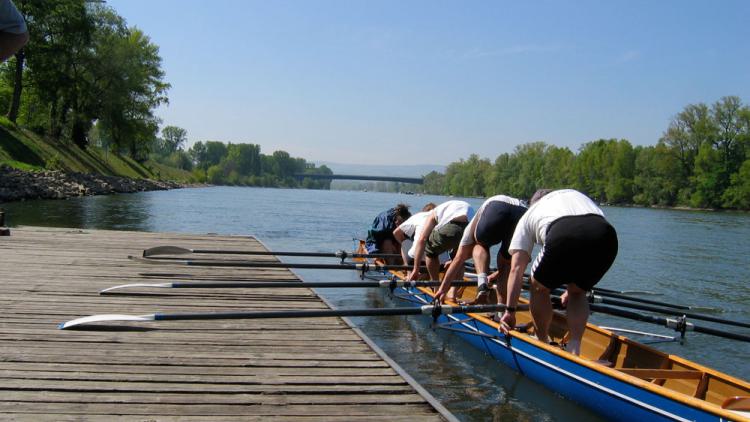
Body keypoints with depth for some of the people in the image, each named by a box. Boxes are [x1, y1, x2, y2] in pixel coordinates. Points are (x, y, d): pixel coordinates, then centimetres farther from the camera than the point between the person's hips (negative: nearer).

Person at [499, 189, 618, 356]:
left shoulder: (528, 215, 33)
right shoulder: (575, 194, 44)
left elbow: (517, 268, 24)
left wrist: (510, 310, 26)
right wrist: (571, 290, 54)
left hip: (563, 237, -3)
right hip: (607, 237, 4)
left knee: (539, 287, 24)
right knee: (577, 293, 27)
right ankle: (574, 350, 14)